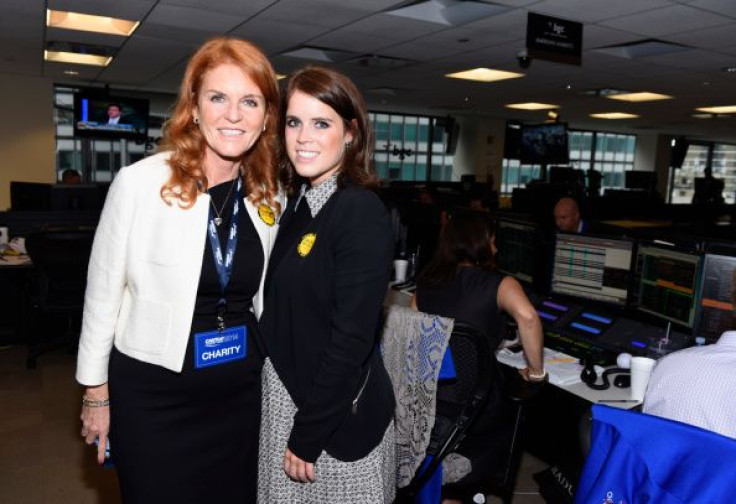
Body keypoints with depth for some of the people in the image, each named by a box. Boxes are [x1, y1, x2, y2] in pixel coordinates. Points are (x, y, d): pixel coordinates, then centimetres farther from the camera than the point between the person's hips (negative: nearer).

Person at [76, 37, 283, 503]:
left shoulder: (270, 197, -1)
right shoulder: (140, 182, -14)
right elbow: (102, 293, -5)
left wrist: (267, 367, 13)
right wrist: (96, 392, 1)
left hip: (239, 389, 4)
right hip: (152, 392, -3)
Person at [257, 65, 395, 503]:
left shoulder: (362, 212, -20)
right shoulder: (300, 205, 4)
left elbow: (351, 340, -21)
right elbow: (285, 316, 7)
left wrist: (307, 435, -16)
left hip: (336, 418, -7)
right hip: (287, 397, 7)